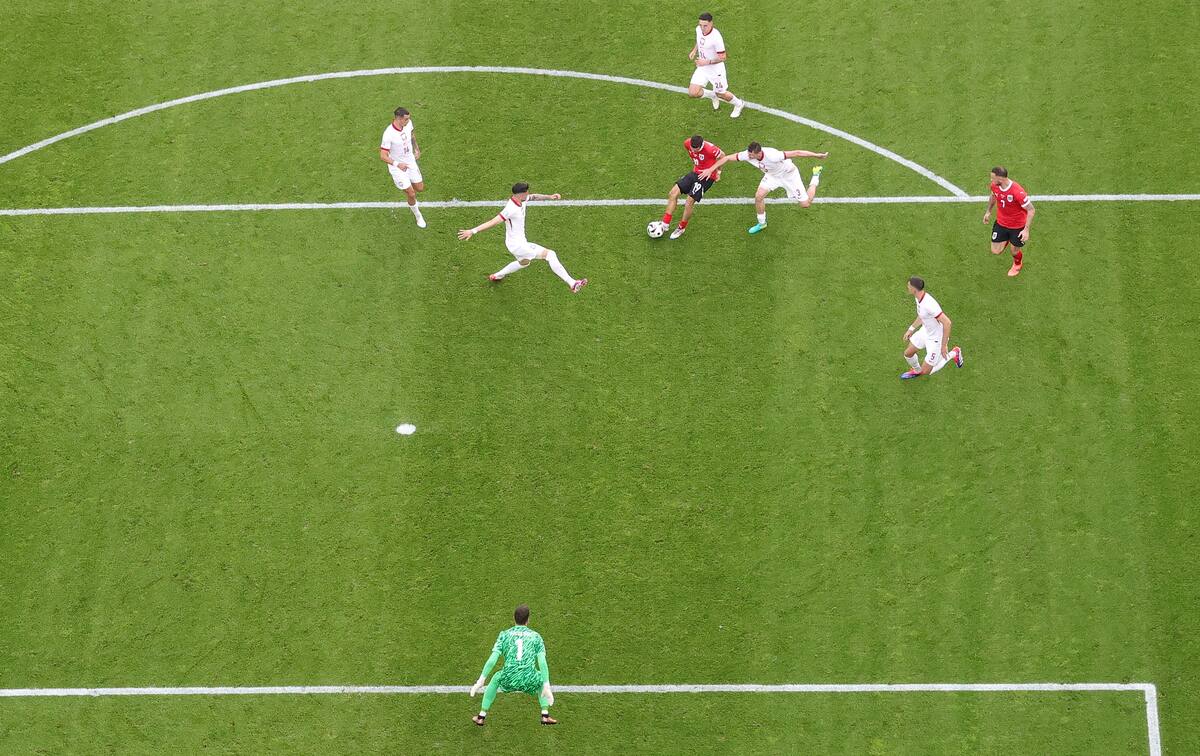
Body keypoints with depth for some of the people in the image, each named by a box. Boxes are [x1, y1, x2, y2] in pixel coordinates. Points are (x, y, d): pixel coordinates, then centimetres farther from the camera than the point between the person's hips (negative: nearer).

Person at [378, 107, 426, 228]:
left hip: (410, 162, 6)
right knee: (411, 194, 0)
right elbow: (383, 156, -28)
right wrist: (397, 164, -40)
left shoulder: (408, 123, -12)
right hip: (397, 168, -6)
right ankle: (418, 216, 27)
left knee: (420, 188, 14)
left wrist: (417, 148, 20)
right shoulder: (388, 134, -32)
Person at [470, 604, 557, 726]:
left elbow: (492, 660, 3)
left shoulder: (505, 635, 11)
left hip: (508, 680, 0)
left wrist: (481, 680, 7)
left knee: (495, 679, 35)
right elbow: (542, 663, 1)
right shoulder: (535, 637, 10)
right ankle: (545, 715, 26)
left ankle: (481, 717, 35)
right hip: (529, 681, 0)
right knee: (543, 678, 34)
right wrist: (546, 686, 2)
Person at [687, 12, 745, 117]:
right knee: (693, 92, -5)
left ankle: (738, 104, 44)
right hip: (702, 68, 6)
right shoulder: (699, 29, -8)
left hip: (715, 69, -6)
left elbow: (722, 58, -24)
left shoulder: (716, 37, -30)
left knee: (721, 94, 11)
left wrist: (707, 62, -33)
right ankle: (713, 96, 28)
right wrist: (694, 51, 6)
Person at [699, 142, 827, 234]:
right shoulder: (747, 155, -29)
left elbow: (796, 153, -41)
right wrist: (711, 169, -23)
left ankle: (815, 176, 26)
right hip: (772, 175, 5)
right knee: (759, 196, -7)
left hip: (788, 174, -5)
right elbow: (727, 158, -19)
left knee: (805, 204, 0)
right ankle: (762, 223, 20)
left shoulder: (772, 156, -46)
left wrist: (817, 155, -37)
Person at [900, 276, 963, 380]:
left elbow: (947, 323, -36)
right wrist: (910, 330, 15)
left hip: (936, 339, -8)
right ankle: (916, 371, 52)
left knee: (926, 371, 5)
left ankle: (953, 354, 22)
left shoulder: (929, 304, -39)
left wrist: (943, 346, -28)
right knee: (908, 353, 19)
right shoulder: (919, 297, -9)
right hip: (926, 331, 8)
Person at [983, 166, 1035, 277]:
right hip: (1000, 223, 5)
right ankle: (1006, 240, 40)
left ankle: (1018, 264, 53)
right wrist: (988, 211, 16)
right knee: (995, 251, 6)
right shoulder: (994, 185, -17)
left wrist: (1026, 230, -26)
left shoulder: (1017, 192, -36)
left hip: (1017, 226, -5)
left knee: (1015, 251, 16)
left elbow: (1031, 210, -25)